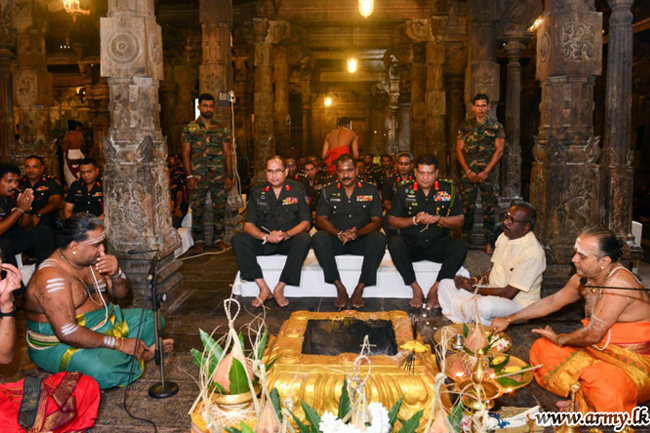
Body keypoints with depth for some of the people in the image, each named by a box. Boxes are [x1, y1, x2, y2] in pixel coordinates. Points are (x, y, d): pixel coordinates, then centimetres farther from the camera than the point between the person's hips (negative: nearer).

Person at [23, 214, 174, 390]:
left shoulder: (91, 259, -2)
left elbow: (121, 293, 8)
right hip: (60, 344, -8)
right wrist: (119, 344, -27)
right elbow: (67, 332, -31)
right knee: (106, 370, -34)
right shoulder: (51, 276, -25)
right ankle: (146, 352, -7)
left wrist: (116, 274, -17)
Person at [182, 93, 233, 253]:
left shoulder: (222, 129, 10)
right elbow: (186, 154, 1)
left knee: (220, 209, 5)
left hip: (219, 176, 2)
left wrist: (229, 176, 1)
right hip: (198, 177, -2)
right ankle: (198, 240, 15)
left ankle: (219, 238, 18)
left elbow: (228, 154, 9)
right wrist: (189, 176, -8)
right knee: (197, 210, 2)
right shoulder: (190, 128, 4)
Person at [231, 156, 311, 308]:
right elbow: (248, 225, -2)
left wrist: (286, 234, -23)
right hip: (264, 241, 2)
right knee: (238, 239, -24)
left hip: (290, 241, -1)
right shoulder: (257, 192, 3)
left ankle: (279, 289, -23)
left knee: (304, 239, -34)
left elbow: (305, 223, -4)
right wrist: (266, 237, -22)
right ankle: (264, 289, -22)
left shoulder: (297, 190, 0)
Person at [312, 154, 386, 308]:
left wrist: (358, 233, -21)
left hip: (361, 241, 0)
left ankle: (359, 289, -24)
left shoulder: (371, 191, 5)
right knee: (318, 238, -31)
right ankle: (340, 288, -23)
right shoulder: (328, 191, 7)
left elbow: (377, 221, 0)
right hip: (336, 241, 0)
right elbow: (320, 220, -1)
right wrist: (339, 234, -20)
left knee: (379, 238, -31)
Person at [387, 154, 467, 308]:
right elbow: (391, 222, 1)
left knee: (460, 247, -29)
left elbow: (459, 221, 2)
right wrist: (414, 220, -15)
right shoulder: (404, 190, 2)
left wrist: (438, 219, -15)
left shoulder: (449, 189, 3)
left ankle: (435, 290, -16)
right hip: (411, 245, 0)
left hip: (439, 244, 1)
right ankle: (416, 289, -17)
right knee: (394, 243, -32)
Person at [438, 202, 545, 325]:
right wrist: (474, 280, -3)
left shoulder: (533, 253, -23)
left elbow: (509, 293, -22)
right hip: (492, 292, 9)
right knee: (445, 284, -2)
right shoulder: (504, 237, 3)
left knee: (485, 305, -41)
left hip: (516, 302, -8)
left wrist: (474, 289, -15)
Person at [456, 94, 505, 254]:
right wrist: (468, 171, -6)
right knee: (467, 208, -1)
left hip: (489, 173, -1)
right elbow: (459, 150, 6)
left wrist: (486, 172, -10)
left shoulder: (496, 126, 7)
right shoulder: (465, 126, 10)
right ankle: (466, 241, 8)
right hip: (469, 173, 1)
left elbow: (499, 150, -1)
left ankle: (488, 243, 8)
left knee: (489, 209, 0)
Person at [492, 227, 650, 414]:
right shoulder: (584, 277, -2)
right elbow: (552, 302, 13)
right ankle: (583, 398, -2)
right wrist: (509, 319, 15)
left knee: (601, 386, -37)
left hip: (633, 360, -8)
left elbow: (593, 335, -26)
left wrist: (559, 339, -5)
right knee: (541, 348, 2)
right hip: (597, 348, 9)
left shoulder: (619, 282, -29)